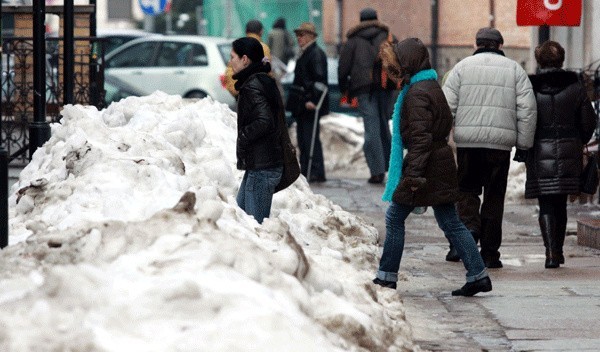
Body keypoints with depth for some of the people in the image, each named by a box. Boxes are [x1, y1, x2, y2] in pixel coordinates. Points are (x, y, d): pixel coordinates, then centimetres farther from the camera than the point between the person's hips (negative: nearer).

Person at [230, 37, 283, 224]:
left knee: (256, 223, -8)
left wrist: (243, 139, -15)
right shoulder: (264, 81, 14)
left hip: (261, 168, -10)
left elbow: (264, 121, -28)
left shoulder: (252, 87, -16)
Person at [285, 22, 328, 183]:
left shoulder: (316, 54, -11)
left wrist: (313, 100, -24)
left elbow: (320, 80, -19)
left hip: (310, 104, -10)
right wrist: (294, 101, 21)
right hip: (302, 104, 10)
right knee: (302, 138, 12)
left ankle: (316, 173, -8)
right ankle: (305, 171, 16)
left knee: (310, 138, -10)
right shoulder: (304, 54, 19)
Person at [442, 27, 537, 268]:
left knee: (466, 189, 13)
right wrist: (524, 143, 7)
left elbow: (447, 104, 0)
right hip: (501, 141, 0)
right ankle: (489, 252, 7)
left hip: (468, 140, 0)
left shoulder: (462, 67, 6)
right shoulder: (514, 70, 8)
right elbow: (527, 108, 2)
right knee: (494, 195, 7)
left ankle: (468, 226, -16)